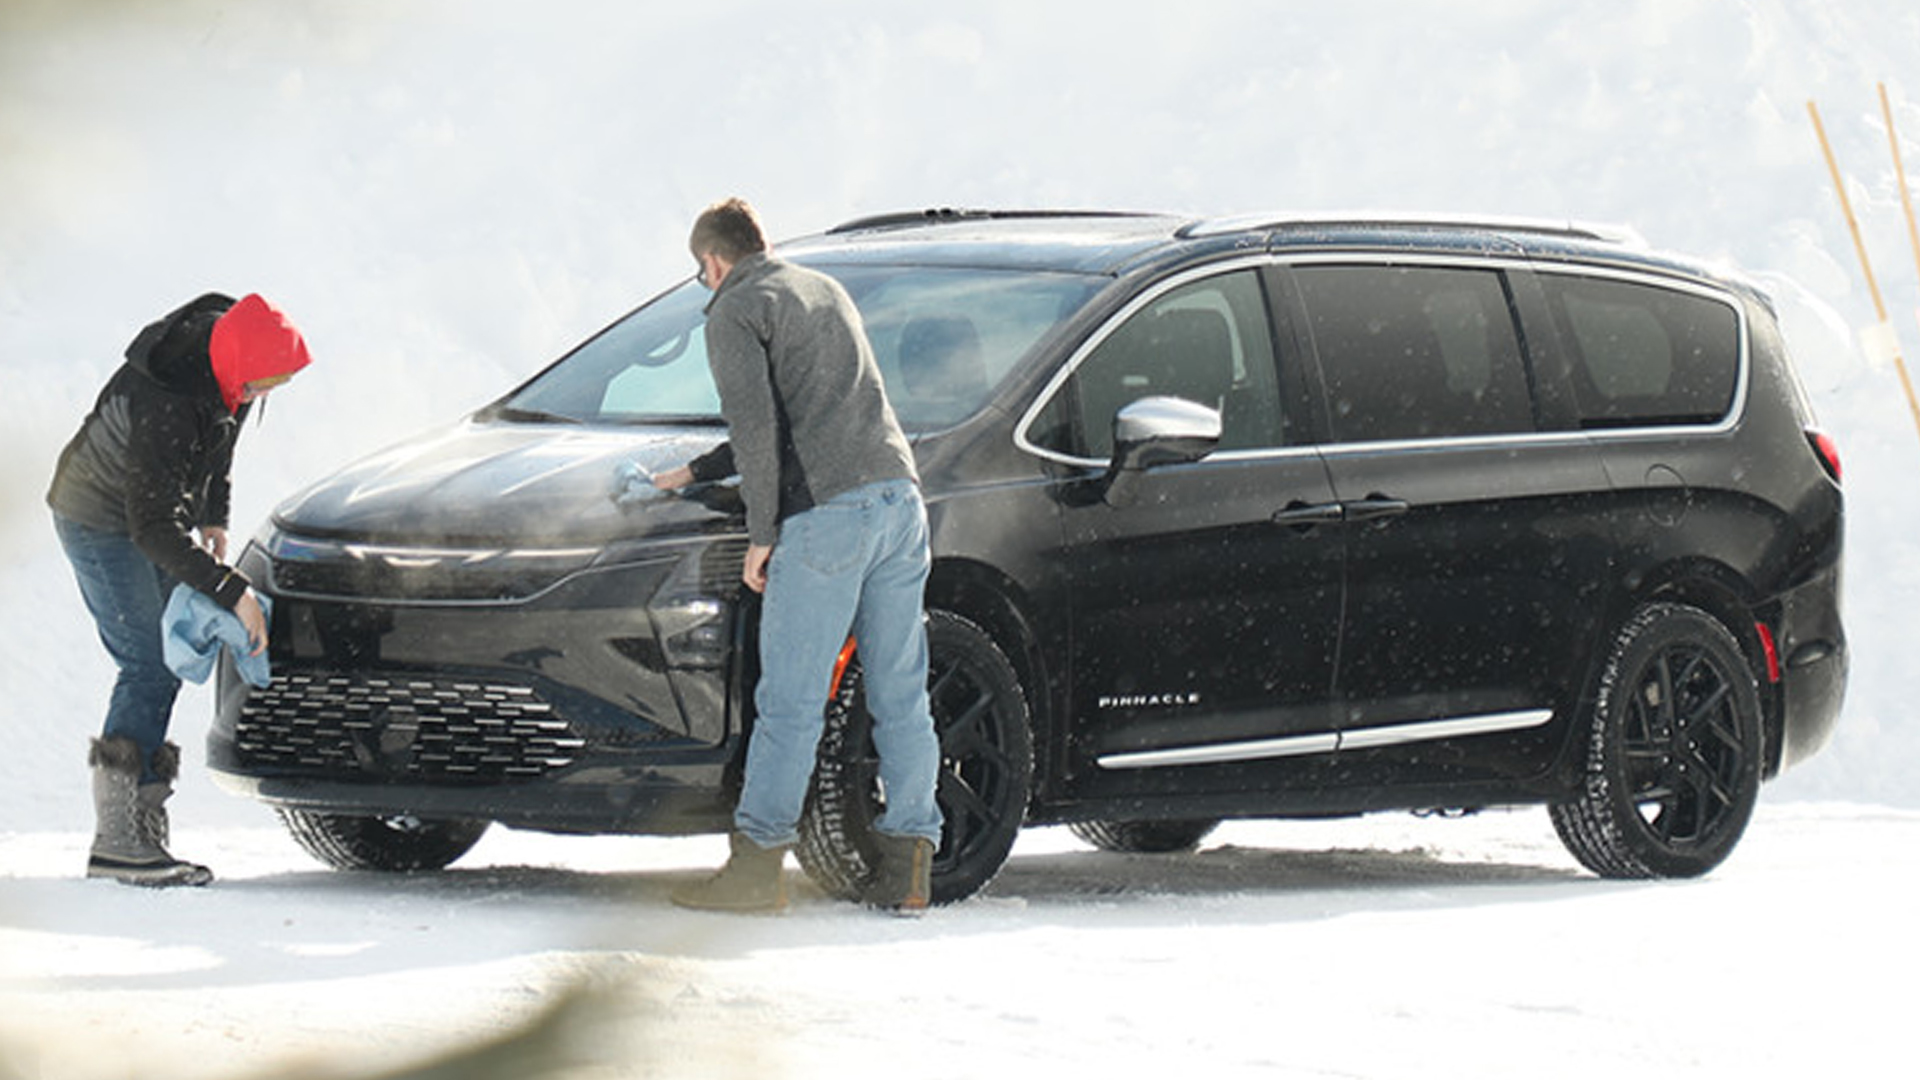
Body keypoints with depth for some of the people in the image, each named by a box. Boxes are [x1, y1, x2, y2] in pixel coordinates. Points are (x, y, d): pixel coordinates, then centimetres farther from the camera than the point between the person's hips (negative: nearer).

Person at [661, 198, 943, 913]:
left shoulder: (736, 311, 2)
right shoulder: (825, 291, 27)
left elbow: (757, 423, -12)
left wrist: (761, 533, -9)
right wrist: (697, 473, 42)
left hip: (825, 512, -7)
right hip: (899, 493, 7)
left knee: (790, 700, -4)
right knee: (901, 695, 6)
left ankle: (758, 861, -3)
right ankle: (908, 865, 4)